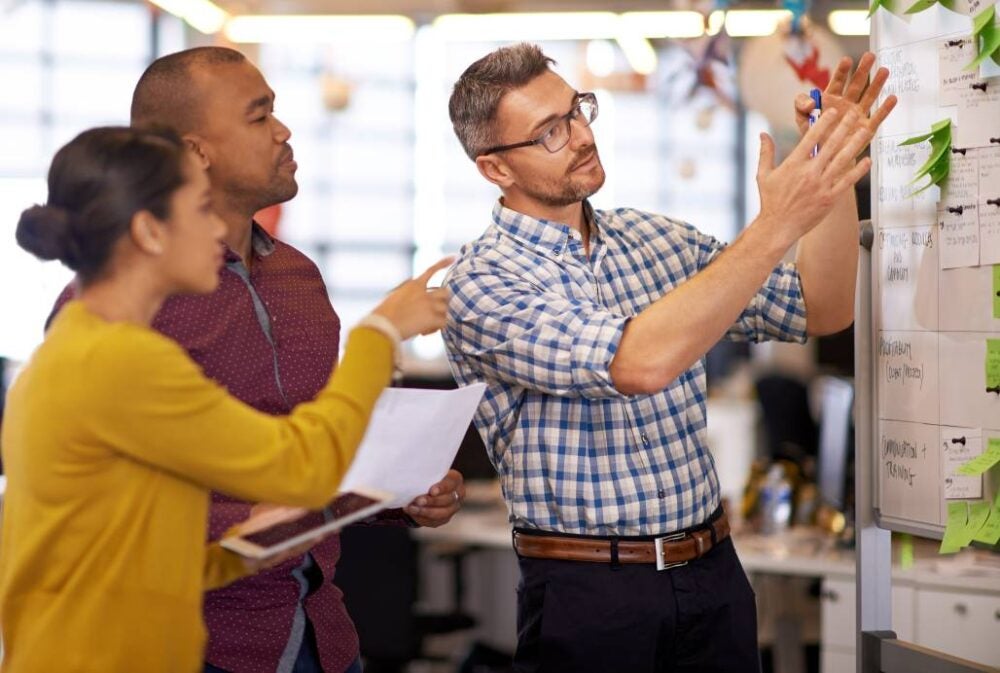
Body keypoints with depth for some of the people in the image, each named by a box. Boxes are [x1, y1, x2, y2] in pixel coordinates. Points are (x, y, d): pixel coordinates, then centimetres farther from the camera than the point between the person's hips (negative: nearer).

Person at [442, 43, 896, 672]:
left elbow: (821, 311, 6)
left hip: (714, 571, 6)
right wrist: (776, 226, -28)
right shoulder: (483, 282, -14)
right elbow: (640, 364, -28)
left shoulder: (656, 238, 6)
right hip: (587, 595, -5)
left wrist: (836, 173, -9)